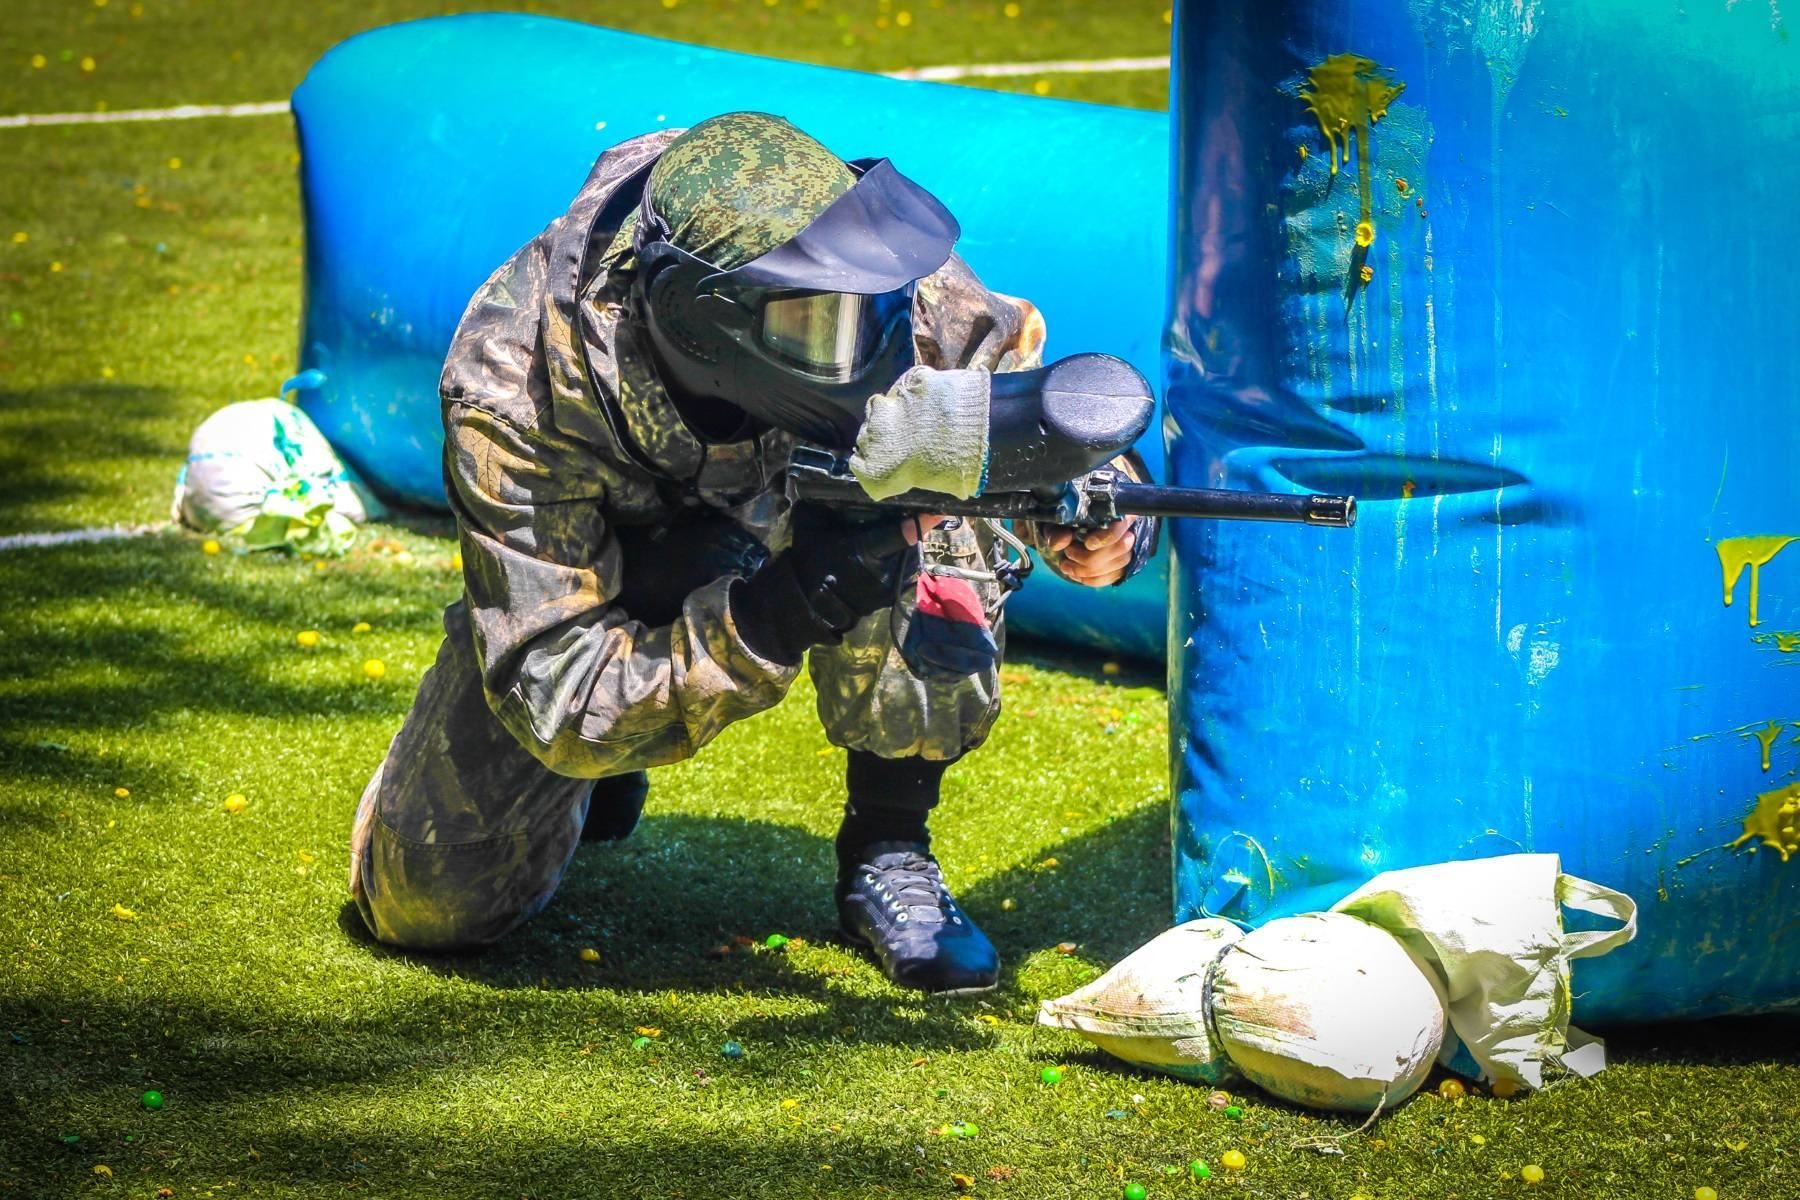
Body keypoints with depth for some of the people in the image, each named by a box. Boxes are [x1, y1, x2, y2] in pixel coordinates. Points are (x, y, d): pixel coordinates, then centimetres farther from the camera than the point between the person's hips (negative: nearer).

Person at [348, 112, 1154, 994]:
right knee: (429, 903, -9)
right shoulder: (515, 394, -40)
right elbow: (560, 707, -38)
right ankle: (594, 781, 26)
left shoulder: (878, 283, -35)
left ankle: (887, 851, -13)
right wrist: (777, 617, -52)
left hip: (780, 500, 1)